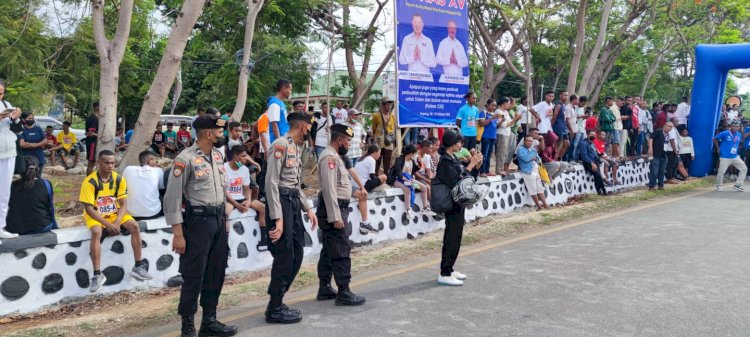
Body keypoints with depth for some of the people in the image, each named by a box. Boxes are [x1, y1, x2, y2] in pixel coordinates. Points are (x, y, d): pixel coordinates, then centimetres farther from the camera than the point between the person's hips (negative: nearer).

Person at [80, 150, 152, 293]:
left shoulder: (119, 179, -7)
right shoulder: (90, 182, -19)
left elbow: (123, 204, -7)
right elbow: (89, 209, -19)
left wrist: (117, 222, -23)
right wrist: (107, 224, -27)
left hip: (115, 214, 4)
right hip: (95, 216, -4)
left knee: (134, 226, -19)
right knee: (96, 232, -34)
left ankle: (138, 266, -11)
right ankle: (97, 275, -26)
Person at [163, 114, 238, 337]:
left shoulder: (218, 155, 9)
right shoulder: (185, 159, -15)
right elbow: (172, 198, -15)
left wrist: (224, 218, 14)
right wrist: (178, 233, -16)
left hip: (218, 219, 7)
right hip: (198, 220, -7)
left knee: (216, 273, 12)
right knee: (193, 275, 0)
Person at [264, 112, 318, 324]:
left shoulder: (295, 147, 17)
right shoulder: (281, 145, -12)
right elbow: (271, 182, -19)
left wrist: (308, 209, 18)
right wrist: (277, 218, -23)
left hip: (294, 203, 10)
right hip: (282, 202, -10)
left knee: (296, 255, 12)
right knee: (284, 257, -5)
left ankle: (278, 301, 24)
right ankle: (275, 309, 7)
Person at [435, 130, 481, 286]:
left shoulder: (453, 158, 12)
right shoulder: (445, 161, -17)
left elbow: (462, 175, 19)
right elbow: (456, 181, -24)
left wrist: (475, 163, 5)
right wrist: (471, 165, -20)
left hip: (458, 204, 10)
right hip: (453, 205, -10)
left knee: (455, 238, 15)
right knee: (451, 239, -6)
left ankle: (449, 269, 25)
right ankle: (444, 274, -1)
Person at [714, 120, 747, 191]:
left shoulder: (739, 135, 4)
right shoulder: (724, 134, -13)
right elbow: (715, 139, -4)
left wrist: (736, 149, 13)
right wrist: (718, 148, -3)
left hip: (735, 157, 6)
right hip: (725, 157, -6)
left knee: (744, 168, 2)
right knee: (721, 171, -7)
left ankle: (737, 185, 9)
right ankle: (718, 186, 14)